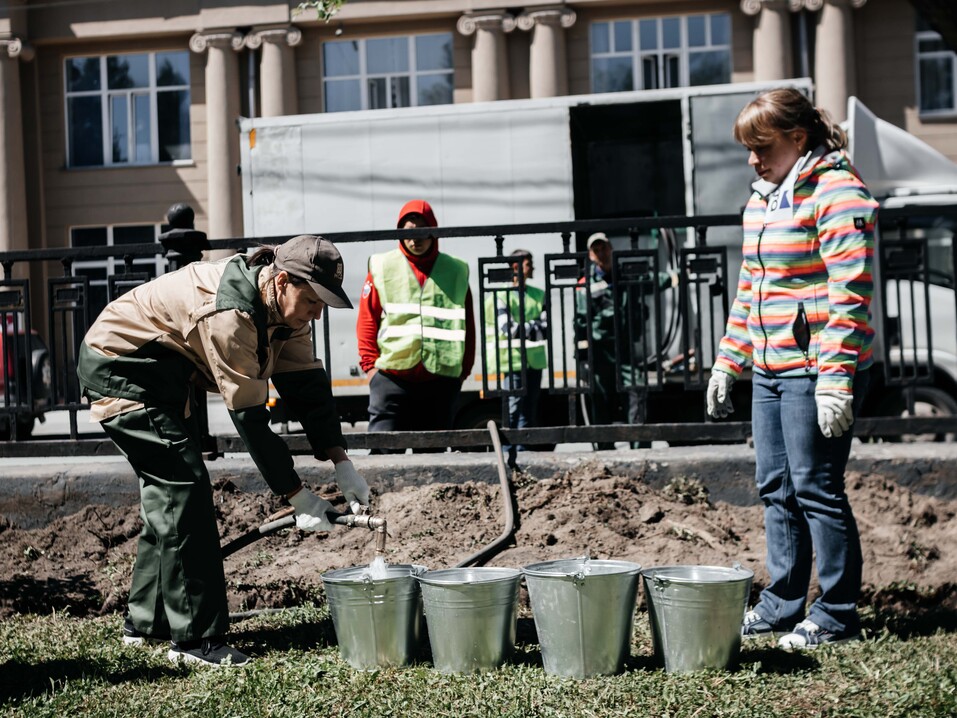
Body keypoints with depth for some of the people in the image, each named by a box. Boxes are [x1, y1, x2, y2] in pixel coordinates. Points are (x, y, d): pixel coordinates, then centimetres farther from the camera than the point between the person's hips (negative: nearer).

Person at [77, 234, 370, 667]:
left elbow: (307, 384, -5)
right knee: (184, 489, -15)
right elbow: (250, 417, -30)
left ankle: (147, 621, 26)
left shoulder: (285, 307, -5)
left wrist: (342, 463, -14)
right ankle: (195, 638, -11)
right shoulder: (229, 315, -33)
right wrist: (297, 496, -26)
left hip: (161, 377, 10)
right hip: (121, 368, -10)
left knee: (169, 492, 15)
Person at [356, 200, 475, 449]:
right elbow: (367, 321, 5)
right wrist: (370, 364, -3)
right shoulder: (382, 268, 5)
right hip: (391, 378, -2)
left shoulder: (456, 272, 9)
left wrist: (463, 369, 7)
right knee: (383, 448, -7)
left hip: (441, 379, 2)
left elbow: (467, 326, 12)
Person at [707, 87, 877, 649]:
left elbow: (851, 293, -19)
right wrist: (728, 362, 19)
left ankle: (837, 615, 8)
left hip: (816, 373, -9)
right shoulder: (763, 199, 17)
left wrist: (837, 378, -23)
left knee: (817, 489, -3)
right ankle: (783, 605, 23)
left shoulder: (837, 193, -12)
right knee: (777, 490, 12)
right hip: (770, 371, 9)